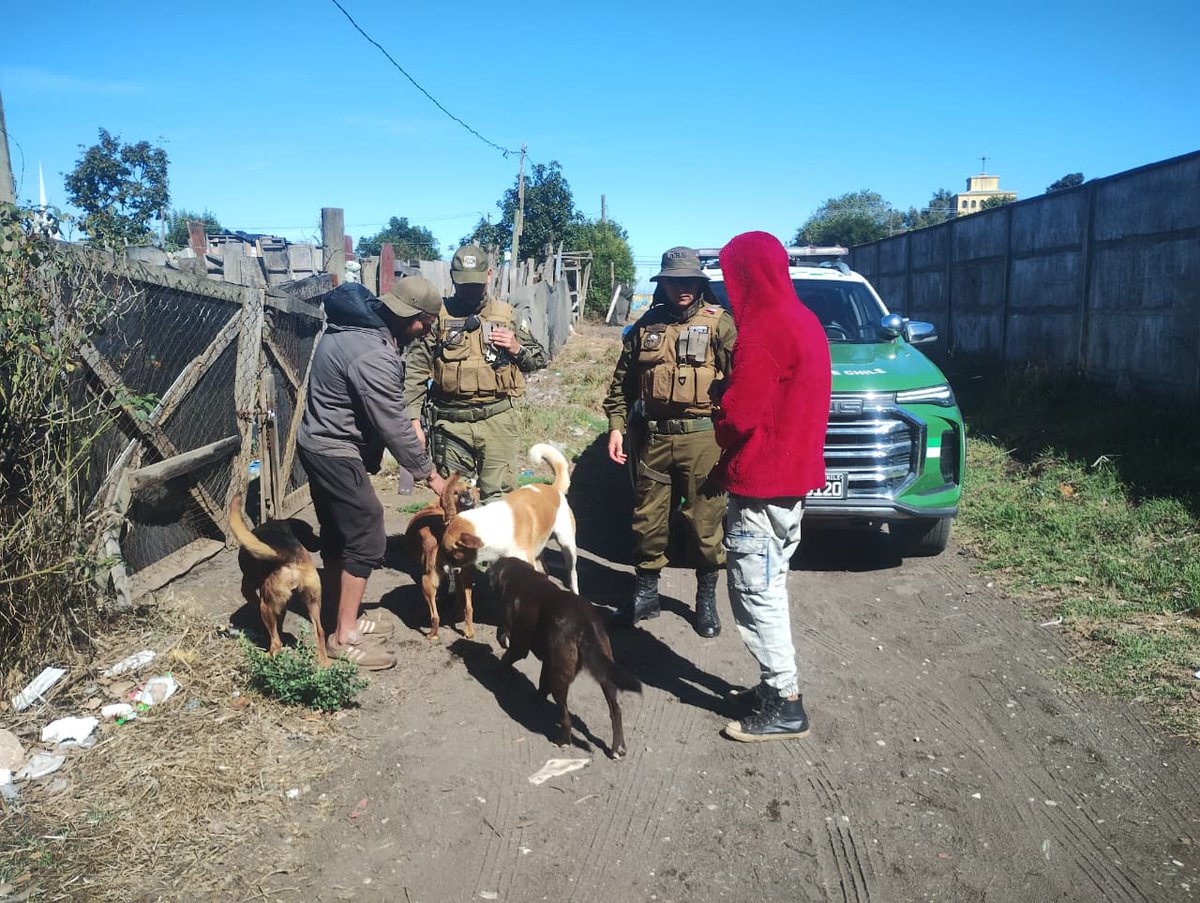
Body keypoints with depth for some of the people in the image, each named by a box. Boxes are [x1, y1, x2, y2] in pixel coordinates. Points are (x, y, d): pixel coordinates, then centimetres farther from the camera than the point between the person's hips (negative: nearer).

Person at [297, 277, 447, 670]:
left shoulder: (356, 325, 4)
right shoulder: (373, 357, -27)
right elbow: (393, 427, -22)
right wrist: (429, 473, -11)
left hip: (319, 443, 10)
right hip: (338, 455, -10)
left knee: (338, 535, 17)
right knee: (367, 539, -4)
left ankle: (341, 618, 29)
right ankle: (345, 637, 3)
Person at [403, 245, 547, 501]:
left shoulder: (505, 314, 9)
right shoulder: (438, 315, 3)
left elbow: (539, 359, 16)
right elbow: (416, 370, 0)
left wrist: (517, 348, -6)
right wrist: (413, 419, -8)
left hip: (497, 420, 1)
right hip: (450, 423, 0)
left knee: (499, 497, 2)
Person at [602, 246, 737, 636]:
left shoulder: (719, 322, 0)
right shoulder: (648, 324, 11)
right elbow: (622, 380, 15)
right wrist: (616, 425, 7)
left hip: (702, 437, -3)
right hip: (653, 436, 3)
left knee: (705, 519, 3)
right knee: (647, 517, 9)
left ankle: (706, 597, 20)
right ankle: (646, 593, 25)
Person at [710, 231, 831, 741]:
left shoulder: (763, 330, -19)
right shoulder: (803, 320, 12)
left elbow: (739, 415, -22)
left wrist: (721, 432, -1)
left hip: (761, 484, -10)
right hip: (794, 476, 10)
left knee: (755, 592, -2)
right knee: (769, 588, 18)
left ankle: (784, 706, 6)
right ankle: (777, 685, 27)